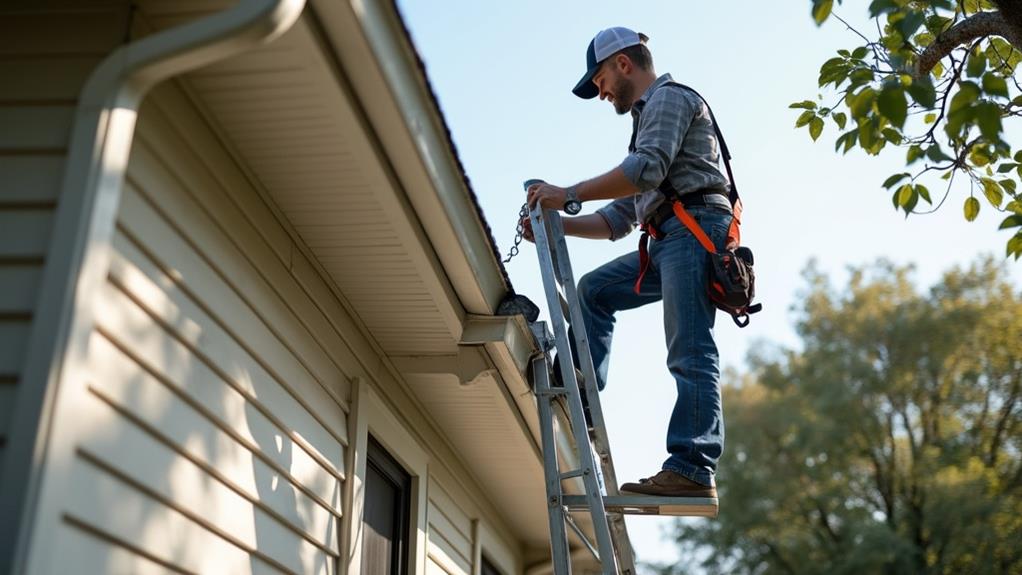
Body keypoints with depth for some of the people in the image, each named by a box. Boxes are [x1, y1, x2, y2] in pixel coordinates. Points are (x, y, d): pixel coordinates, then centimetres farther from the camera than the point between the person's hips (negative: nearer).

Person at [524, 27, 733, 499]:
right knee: (594, 289, 13)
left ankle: (693, 470, -23)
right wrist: (556, 224, 18)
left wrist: (570, 194, -13)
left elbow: (647, 169, -17)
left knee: (689, 354, -17)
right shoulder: (647, 120, 32)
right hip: (670, 240, 10)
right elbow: (618, 219, 28)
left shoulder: (669, 97, 4)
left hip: (694, 228, -10)